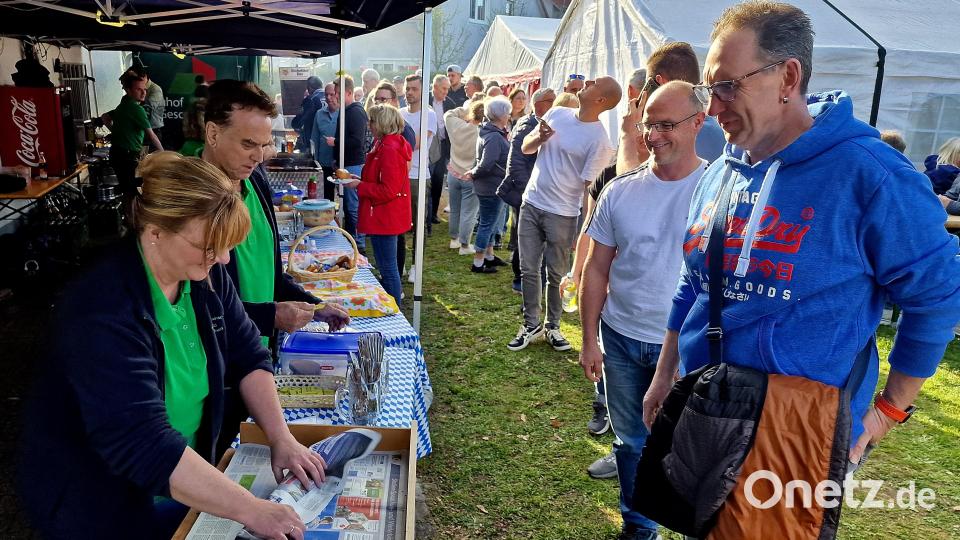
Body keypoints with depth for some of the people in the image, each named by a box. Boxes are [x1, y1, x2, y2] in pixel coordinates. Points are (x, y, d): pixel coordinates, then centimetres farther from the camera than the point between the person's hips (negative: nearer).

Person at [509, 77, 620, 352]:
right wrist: (540, 137, -11)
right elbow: (525, 148, 12)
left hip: (561, 215, -5)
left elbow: (589, 187, -12)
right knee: (528, 270, 10)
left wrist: (585, 233, -13)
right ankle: (531, 325, 24)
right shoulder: (557, 113, 5)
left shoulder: (599, 140, -13)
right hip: (531, 204, 5)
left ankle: (552, 326, 27)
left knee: (556, 275, 8)